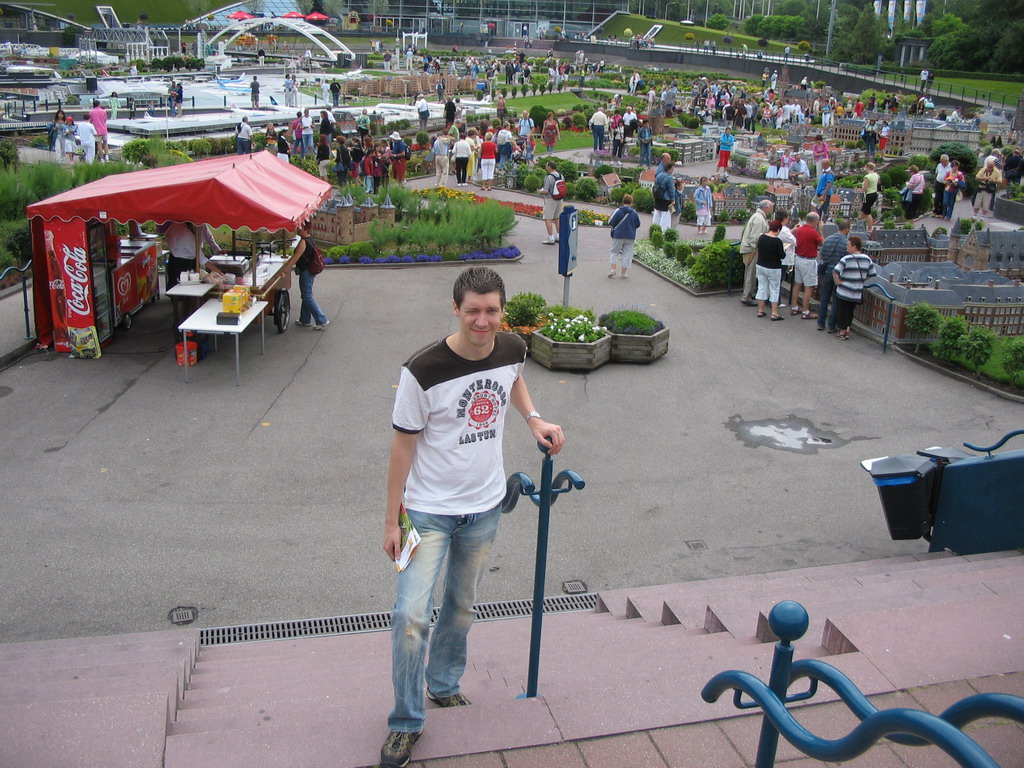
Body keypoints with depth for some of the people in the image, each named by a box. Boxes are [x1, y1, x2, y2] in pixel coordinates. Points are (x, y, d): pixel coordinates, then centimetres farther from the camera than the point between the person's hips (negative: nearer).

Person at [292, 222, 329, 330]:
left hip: (305, 272, -10)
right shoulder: (310, 240, 10)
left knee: (307, 297, -4)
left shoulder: (303, 242, -20)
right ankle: (305, 320, 27)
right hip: (310, 271, 10)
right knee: (306, 296, 17)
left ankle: (322, 321, -4)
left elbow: (296, 258, -23)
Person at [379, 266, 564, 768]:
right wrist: (392, 520, -8)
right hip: (429, 510, -4)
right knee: (411, 615, -11)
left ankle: (443, 684, 45)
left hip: (484, 506, 5)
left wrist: (534, 420, 2)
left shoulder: (512, 350, -7)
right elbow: (404, 444, -12)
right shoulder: (423, 370, -21)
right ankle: (406, 722, 10)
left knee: (462, 604, 20)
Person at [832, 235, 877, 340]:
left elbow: (835, 272, -21)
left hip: (844, 291, -4)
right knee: (850, 311, 20)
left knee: (842, 311, 9)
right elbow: (871, 274, 8)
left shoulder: (846, 259, -14)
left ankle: (842, 332, 14)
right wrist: (860, 280, 16)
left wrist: (837, 281, -7)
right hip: (858, 293, 4)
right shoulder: (867, 259, 2)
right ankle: (847, 329, 21)